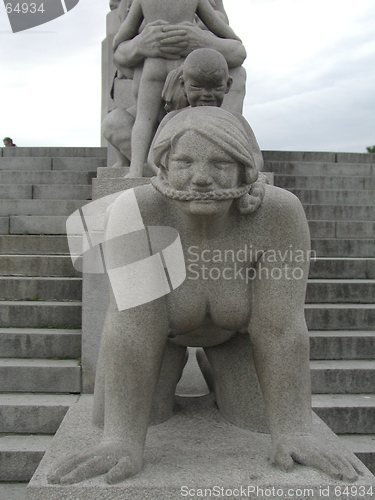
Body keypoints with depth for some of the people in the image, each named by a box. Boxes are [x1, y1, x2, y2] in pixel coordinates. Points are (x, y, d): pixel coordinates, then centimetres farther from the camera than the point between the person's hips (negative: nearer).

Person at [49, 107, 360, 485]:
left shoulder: (279, 213, -35)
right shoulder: (138, 211, -36)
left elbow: (281, 329, -33)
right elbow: (131, 327, -38)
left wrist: (293, 434, -33)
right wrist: (122, 440, -39)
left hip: (238, 325, 1)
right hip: (160, 321, 0)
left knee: (261, 418, -5)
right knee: (110, 418, -6)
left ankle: (217, 373, 28)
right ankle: (167, 372, 27)